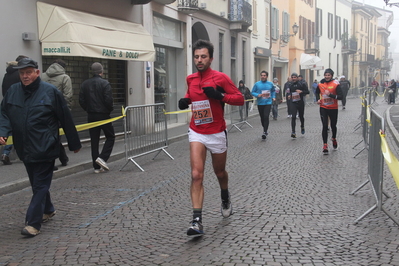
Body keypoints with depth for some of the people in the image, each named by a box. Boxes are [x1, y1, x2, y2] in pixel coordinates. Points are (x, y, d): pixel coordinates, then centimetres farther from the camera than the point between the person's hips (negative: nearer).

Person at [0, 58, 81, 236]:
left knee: (40, 185, -2)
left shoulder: (50, 91, -9)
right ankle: (47, 210, 39)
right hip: (25, 148, 6)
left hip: (44, 148, -5)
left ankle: (33, 223, -1)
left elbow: (66, 119, -4)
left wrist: (74, 143, 1)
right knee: (37, 183, 19)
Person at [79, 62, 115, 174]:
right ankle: (102, 157, -9)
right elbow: (108, 100, -15)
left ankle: (97, 167, 8)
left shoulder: (85, 84, 5)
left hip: (91, 116, 5)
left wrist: (89, 110, 13)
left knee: (94, 141, 8)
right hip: (104, 115, -5)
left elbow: (81, 101, 3)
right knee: (110, 137, 10)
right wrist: (110, 109, 3)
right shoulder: (105, 83, -11)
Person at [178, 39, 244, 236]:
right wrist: (185, 101, 2)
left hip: (217, 133, -2)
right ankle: (197, 220, -15)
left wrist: (219, 96, -25)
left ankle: (225, 199, 50)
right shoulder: (190, 79, 4)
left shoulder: (220, 78, -10)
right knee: (196, 175, -13)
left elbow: (240, 99, -10)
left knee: (220, 172, 17)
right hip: (196, 133, 2)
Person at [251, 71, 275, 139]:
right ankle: (265, 130, 30)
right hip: (260, 103, 1)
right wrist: (258, 95, -16)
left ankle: (265, 132, -17)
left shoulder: (270, 84, 4)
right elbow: (252, 92, 1)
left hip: (268, 103, -1)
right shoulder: (257, 84, -2)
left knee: (266, 117, -16)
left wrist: (273, 97, 9)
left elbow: (273, 91, 22)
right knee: (262, 118, 10)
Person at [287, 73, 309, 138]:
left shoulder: (302, 84, -3)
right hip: (293, 103, 1)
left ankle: (302, 127, 43)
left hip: (300, 102, -1)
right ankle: (293, 132, -14)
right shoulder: (291, 85, 8)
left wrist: (301, 91, -22)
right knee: (293, 117, -12)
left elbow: (307, 91, -5)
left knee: (301, 116, 13)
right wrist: (289, 95, 3)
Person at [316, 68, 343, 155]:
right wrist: (318, 99, 5)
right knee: (325, 126, -6)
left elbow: (341, 96, -19)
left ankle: (334, 139, 43)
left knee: (333, 125, 14)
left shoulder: (336, 84, -11)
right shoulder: (321, 84, 1)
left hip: (333, 108, -1)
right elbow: (317, 92, 23)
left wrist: (331, 95, -29)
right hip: (323, 108, 2)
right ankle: (325, 145, -3)